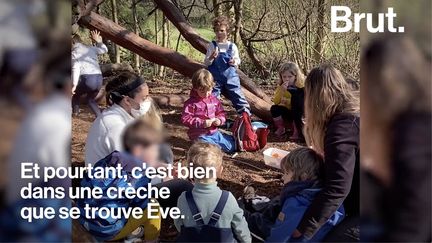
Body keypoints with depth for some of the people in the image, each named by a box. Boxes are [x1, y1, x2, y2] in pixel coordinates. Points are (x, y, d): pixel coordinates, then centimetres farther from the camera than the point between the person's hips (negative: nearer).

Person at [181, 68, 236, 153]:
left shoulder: (214, 100, 5)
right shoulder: (191, 103, -12)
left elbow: (221, 113, 15)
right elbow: (185, 119, -16)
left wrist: (219, 120, -10)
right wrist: (202, 123, -23)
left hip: (215, 133, 6)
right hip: (200, 135, -6)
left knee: (231, 147, 11)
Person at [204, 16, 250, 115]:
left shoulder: (232, 46, 1)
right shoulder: (212, 46, -1)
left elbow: (237, 59, 12)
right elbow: (206, 63, -1)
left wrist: (235, 62, -11)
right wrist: (211, 58, -23)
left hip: (231, 77, 1)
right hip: (216, 78, -1)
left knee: (237, 95, 4)